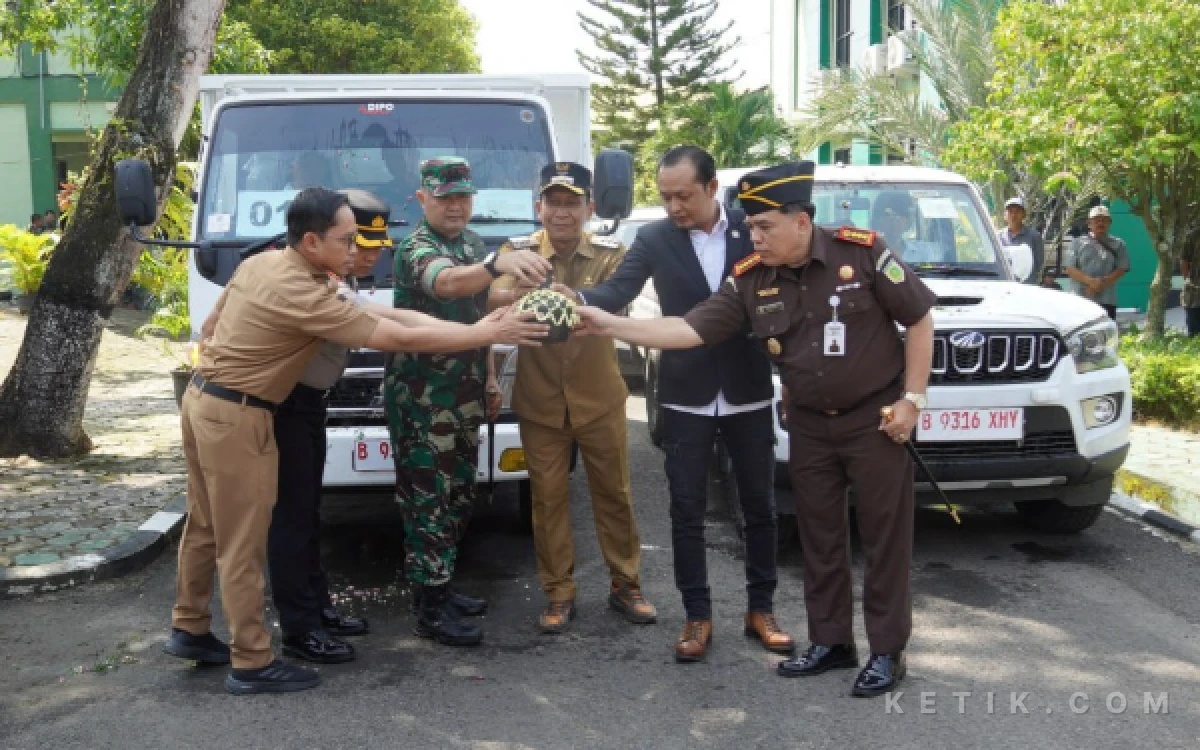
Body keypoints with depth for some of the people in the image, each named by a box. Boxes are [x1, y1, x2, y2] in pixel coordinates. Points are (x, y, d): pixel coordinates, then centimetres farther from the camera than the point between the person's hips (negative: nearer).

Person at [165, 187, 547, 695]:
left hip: (203, 399, 10)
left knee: (205, 525, 20)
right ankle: (252, 665, 8)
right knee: (242, 544, -2)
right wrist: (487, 333, -20)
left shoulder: (260, 262, 5)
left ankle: (189, 630, 35)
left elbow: (210, 326, 15)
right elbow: (400, 339, -25)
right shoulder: (304, 296, -24)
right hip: (236, 417, -10)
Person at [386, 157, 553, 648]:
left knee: (458, 498, 16)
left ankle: (440, 588, 29)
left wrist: (488, 372, 16)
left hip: (465, 397, 8)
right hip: (422, 401, -8)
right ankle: (430, 612, 6)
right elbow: (447, 283, -42)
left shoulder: (471, 243, 9)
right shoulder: (416, 249, -18)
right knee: (428, 503, -2)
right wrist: (498, 264, -60)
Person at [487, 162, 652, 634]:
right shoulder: (517, 251, -4)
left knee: (613, 494, 10)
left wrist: (572, 299, -45)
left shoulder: (609, 254, -5)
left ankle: (625, 586, 26)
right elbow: (495, 300, -22)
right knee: (548, 500, 7)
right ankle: (559, 596, 20)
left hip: (599, 400, 0)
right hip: (540, 403, 0)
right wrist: (531, 293, -44)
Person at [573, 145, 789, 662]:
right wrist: (575, 299, -36)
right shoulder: (654, 239, -4)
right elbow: (617, 292, -16)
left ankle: (760, 608, 25)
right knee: (687, 510, 4)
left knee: (759, 504, 11)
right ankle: (697, 615, 16)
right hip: (686, 397, 0)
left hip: (748, 393, 1)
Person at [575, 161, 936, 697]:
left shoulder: (861, 251, -16)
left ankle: (887, 652, 15)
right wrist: (611, 325, -19)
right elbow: (691, 329, -10)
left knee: (884, 537, 3)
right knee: (819, 537, 12)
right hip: (810, 425, 5)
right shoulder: (749, 280, -5)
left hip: (875, 418, -4)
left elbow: (919, 319, -8)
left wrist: (912, 398, -11)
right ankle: (830, 642, 26)